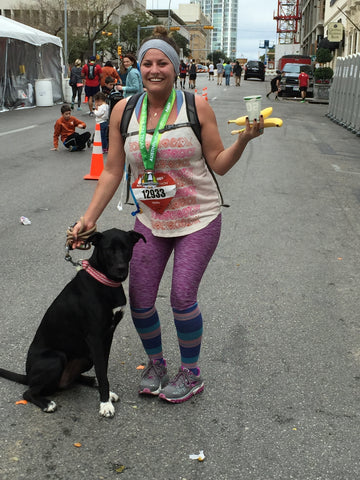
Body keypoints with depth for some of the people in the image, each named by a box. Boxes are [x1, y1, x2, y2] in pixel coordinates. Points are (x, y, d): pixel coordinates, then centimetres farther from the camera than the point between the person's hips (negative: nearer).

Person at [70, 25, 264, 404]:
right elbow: (112, 172, 2)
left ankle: (191, 373, 24)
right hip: (151, 220, 4)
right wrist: (89, 218, -2)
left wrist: (243, 139, -22)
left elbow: (219, 164, -5)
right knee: (139, 301, 5)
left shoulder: (196, 106, -10)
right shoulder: (124, 110, -2)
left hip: (198, 219, -3)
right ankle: (155, 363, 35)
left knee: (182, 298, -4)